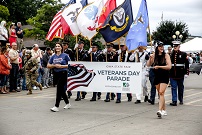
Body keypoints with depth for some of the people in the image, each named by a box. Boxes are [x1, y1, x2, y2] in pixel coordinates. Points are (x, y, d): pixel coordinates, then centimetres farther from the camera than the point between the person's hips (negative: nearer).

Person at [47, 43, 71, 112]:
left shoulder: (65, 55, -3)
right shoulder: (53, 56, 10)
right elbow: (48, 66, 12)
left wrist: (62, 66, -15)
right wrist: (55, 65, -6)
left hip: (63, 73, -6)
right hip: (56, 74, 6)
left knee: (59, 89, -12)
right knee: (61, 90, 13)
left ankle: (56, 106, -12)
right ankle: (67, 103, 31)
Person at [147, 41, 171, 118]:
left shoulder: (166, 55, -4)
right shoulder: (154, 55, 6)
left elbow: (169, 66, -11)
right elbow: (148, 65, 4)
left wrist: (159, 66, -17)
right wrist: (150, 58, -14)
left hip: (164, 76, -4)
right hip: (157, 76, 4)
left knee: (161, 93, -17)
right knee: (160, 94, 11)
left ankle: (160, 110, -24)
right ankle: (164, 110, 22)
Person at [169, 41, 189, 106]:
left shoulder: (183, 54, -1)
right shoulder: (171, 54, 5)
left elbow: (187, 64, -2)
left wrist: (186, 73, -8)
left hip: (180, 75, -1)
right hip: (172, 75, 1)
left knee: (180, 88, 12)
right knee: (173, 88, -3)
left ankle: (181, 100, 27)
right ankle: (174, 101, -4)